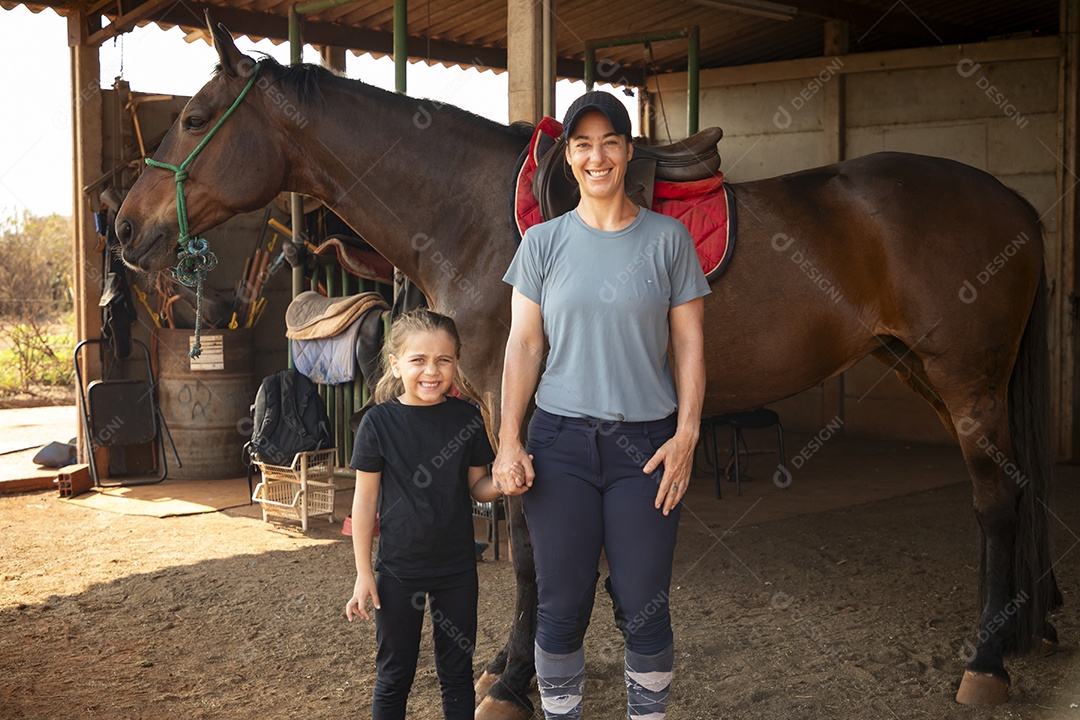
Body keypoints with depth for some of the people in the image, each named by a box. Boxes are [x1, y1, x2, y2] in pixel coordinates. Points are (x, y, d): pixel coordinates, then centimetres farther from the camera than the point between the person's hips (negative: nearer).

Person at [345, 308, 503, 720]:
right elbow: (365, 499, -4)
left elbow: (477, 486, 6)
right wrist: (364, 573, -4)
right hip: (398, 569, -2)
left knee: (457, 672, 12)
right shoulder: (380, 422, -10)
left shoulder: (466, 418, -3)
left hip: (457, 568, 2)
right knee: (395, 674, 10)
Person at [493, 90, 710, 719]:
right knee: (562, 607, 6)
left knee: (643, 608, 3)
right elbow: (523, 344, 3)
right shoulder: (543, 242, 5)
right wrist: (509, 442, -5)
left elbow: (689, 344, 2)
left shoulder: (668, 238, 2)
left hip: (646, 443, -1)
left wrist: (686, 435, -7)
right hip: (561, 440, 1)